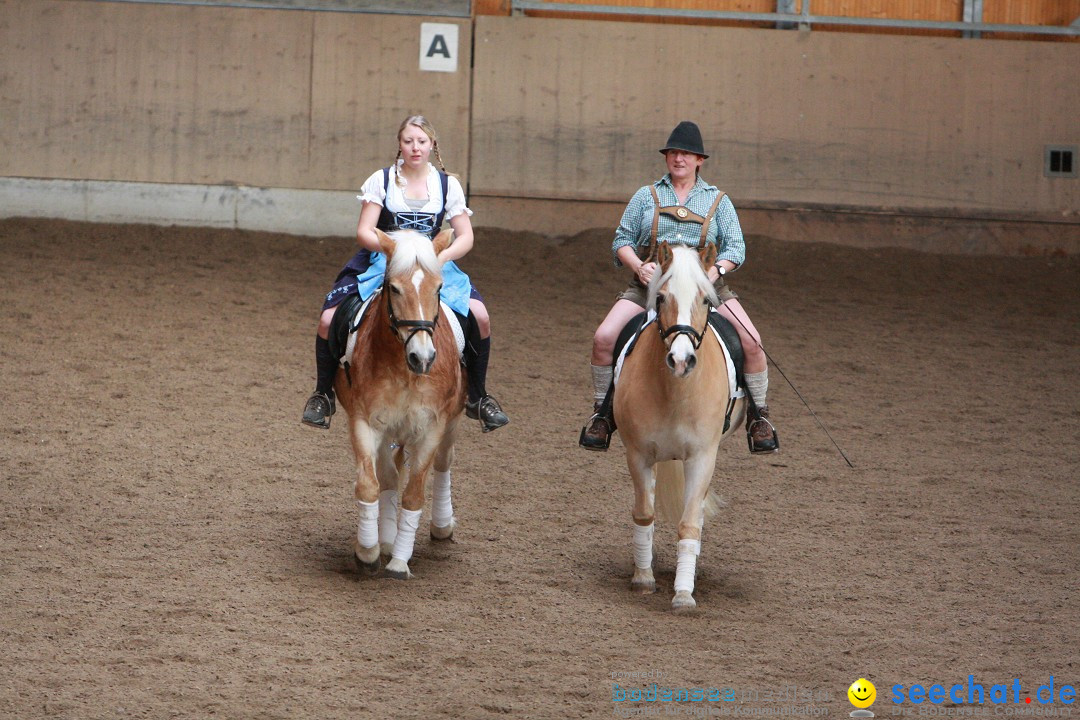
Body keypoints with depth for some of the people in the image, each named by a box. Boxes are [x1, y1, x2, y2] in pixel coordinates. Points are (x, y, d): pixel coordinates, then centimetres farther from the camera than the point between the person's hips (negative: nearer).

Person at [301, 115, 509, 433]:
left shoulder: (447, 184, 3)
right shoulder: (382, 180, -1)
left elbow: (465, 237, 0)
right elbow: (364, 232, -7)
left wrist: (441, 257, -20)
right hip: (381, 262, -1)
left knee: (479, 316, -22)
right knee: (329, 319, -20)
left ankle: (478, 397, -2)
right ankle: (323, 395, 4)